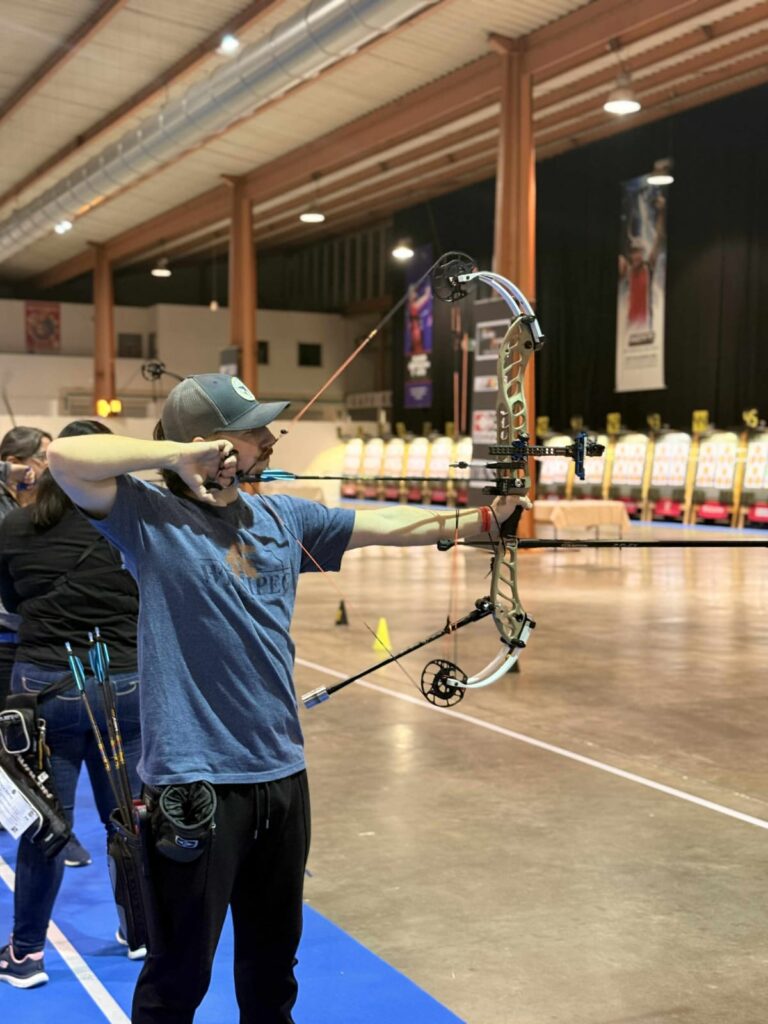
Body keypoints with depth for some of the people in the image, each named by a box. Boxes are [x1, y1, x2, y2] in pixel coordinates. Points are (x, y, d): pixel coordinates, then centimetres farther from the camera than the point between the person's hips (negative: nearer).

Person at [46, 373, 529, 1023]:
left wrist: (479, 520, 3)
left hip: (282, 774, 6)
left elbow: (386, 525, 10)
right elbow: (65, 457, -22)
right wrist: (176, 454, -18)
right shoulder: (151, 518, -9)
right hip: (193, 782, -6)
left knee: (273, 961, 22)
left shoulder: (284, 518, 8)